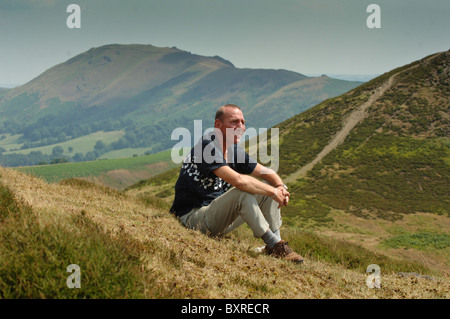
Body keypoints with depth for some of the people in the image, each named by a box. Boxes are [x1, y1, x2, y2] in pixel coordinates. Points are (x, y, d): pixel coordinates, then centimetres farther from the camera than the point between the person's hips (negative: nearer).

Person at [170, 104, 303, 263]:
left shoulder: (234, 151, 8)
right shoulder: (207, 146, -20)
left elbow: (267, 172, 12)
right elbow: (238, 180, -32)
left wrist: (281, 187, -10)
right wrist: (273, 192, -22)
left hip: (218, 217, 9)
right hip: (191, 218, -9)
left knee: (267, 187, 4)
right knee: (242, 192, -31)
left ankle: (276, 242, -2)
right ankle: (274, 245, -21)